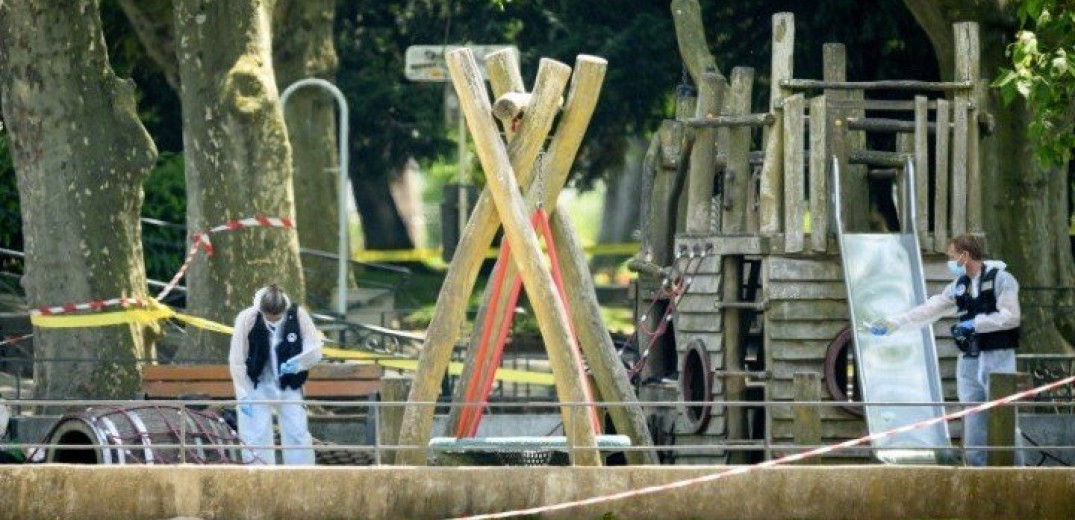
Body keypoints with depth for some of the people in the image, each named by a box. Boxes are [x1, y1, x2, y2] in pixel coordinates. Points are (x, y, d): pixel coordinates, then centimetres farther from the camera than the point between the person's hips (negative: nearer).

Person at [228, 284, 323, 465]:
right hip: (257, 387, -1)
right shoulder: (247, 318, -19)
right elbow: (236, 360, -11)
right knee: (256, 438, -4)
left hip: (289, 387, 1)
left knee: (298, 435, 1)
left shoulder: (298, 316, -16)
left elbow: (315, 351, -10)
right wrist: (243, 396, -14)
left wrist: (298, 363, -31)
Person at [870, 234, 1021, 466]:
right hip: (969, 361, 7)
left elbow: (1011, 316, -14)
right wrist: (892, 323, 16)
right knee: (973, 422, 3)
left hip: (997, 359, -7)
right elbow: (929, 310, 18)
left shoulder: (1000, 279, -5)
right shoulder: (959, 286, 16)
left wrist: (975, 323, -14)